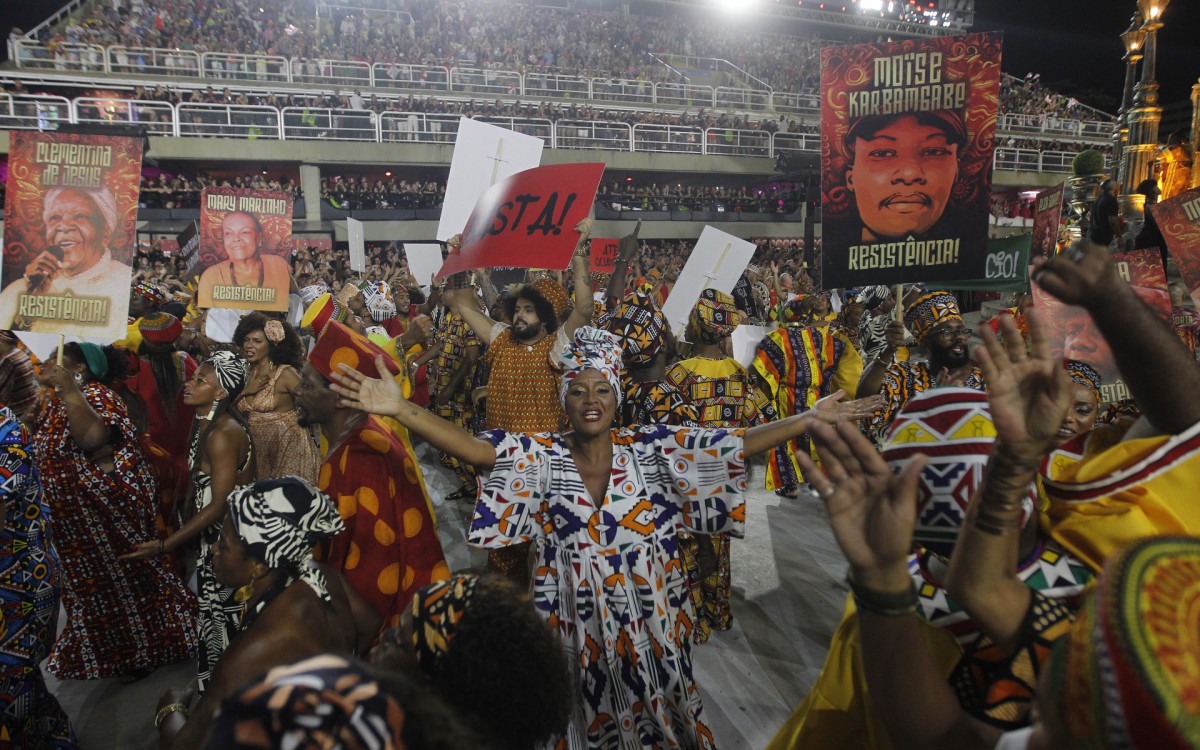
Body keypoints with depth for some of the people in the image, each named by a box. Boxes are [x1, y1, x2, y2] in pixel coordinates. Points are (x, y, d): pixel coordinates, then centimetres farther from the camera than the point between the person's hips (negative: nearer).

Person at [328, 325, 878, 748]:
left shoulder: (653, 449, -6)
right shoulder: (541, 456, -8)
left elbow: (738, 445, -10)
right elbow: (475, 447, -22)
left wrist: (812, 418, -17)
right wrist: (400, 409, -36)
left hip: (648, 618, 1)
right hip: (575, 622, -1)